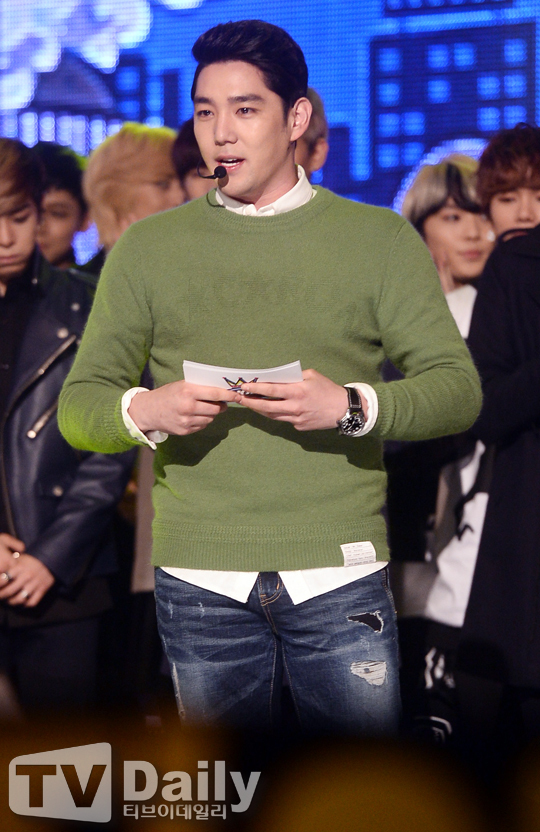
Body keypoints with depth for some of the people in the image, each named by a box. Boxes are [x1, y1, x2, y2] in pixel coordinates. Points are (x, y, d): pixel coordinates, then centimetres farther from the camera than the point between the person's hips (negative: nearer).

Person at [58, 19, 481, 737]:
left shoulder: (380, 239, 6)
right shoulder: (149, 247, 9)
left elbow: (457, 388, 1)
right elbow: (79, 406, 8)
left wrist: (352, 406, -18)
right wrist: (141, 412, -15)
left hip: (341, 574, -1)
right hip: (199, 582, 1)